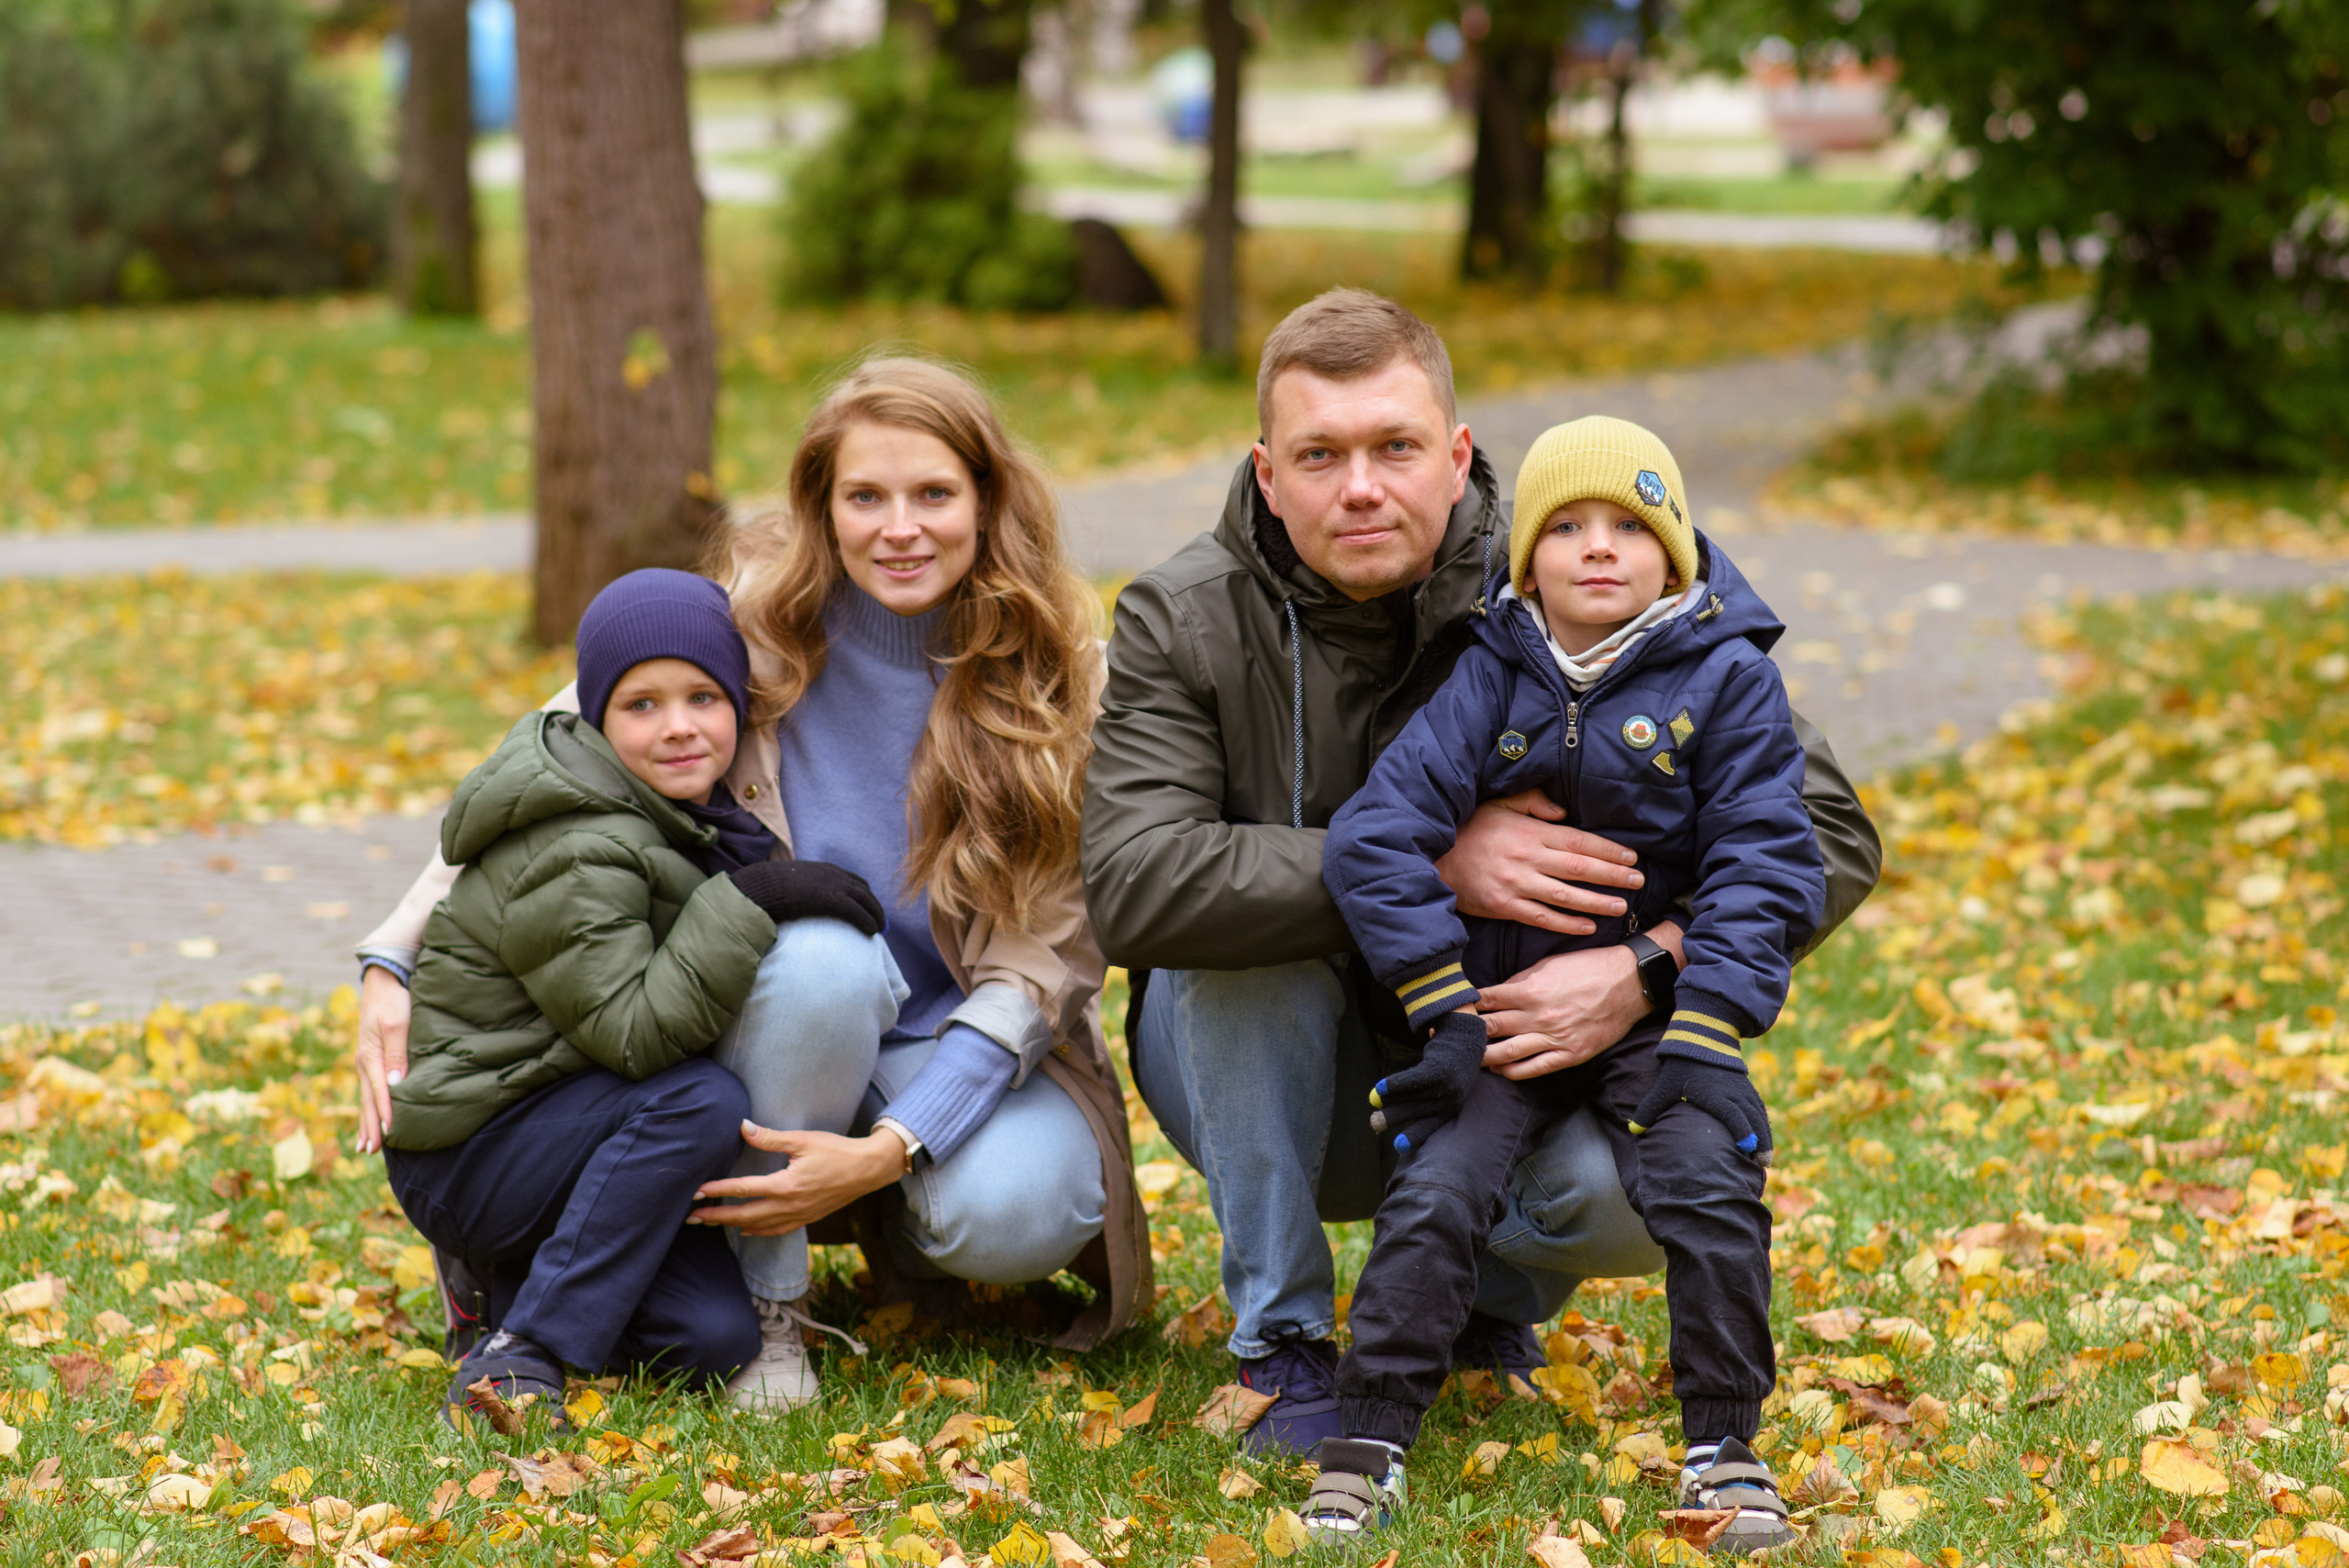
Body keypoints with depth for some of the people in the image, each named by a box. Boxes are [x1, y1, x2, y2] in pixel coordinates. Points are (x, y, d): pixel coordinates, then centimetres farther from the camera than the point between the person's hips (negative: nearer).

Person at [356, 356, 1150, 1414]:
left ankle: (898, 1214, 5)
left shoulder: (1057, 676, -9)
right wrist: (398, 961, -15)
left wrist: (890, 1148, -24)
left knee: (1010, 1220, -33)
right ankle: (763, 1302, -15)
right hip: (787, 1017, 0)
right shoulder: (753, 629, -9)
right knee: (822, 958, -36)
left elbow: (1048, 955, -12)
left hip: (972, 1048, 0)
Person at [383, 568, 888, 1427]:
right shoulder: (571, 855, -21)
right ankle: (522, 1353, -25)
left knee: (719, 1336, -12)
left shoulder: (687, 815, 8)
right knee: (703, 1101, -31)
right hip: (466, 1154, -8)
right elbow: (636, 1032, -28)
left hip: (565, 1114, 8)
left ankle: (513, 1274, 11)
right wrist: (749, 901, -31)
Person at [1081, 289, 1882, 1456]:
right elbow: (1134, 888, -32)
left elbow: (1827, 833, -13)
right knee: (1254, 920, -31)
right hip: (1260, 1081, 0)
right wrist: (1427, 864, -35)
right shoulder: (1185, 622, -15)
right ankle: (1281, 1341, -14)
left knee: (1632, 1193, -30)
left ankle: (1482, 1296, 9)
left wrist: (1648, 970, -30)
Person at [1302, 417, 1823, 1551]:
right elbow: (1377, 836, -7)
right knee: (1434, 1194, -17)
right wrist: (1446, 1013, -14)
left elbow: (1762, 867, -6)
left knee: (1707, 1187, -22)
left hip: (1653, 1009, -1)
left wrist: (1701, 1039, -16)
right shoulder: (1492, 680, -1)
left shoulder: (1727, 680, -4)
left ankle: (1724, 1446, -6)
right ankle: (1368, 1443, -7)